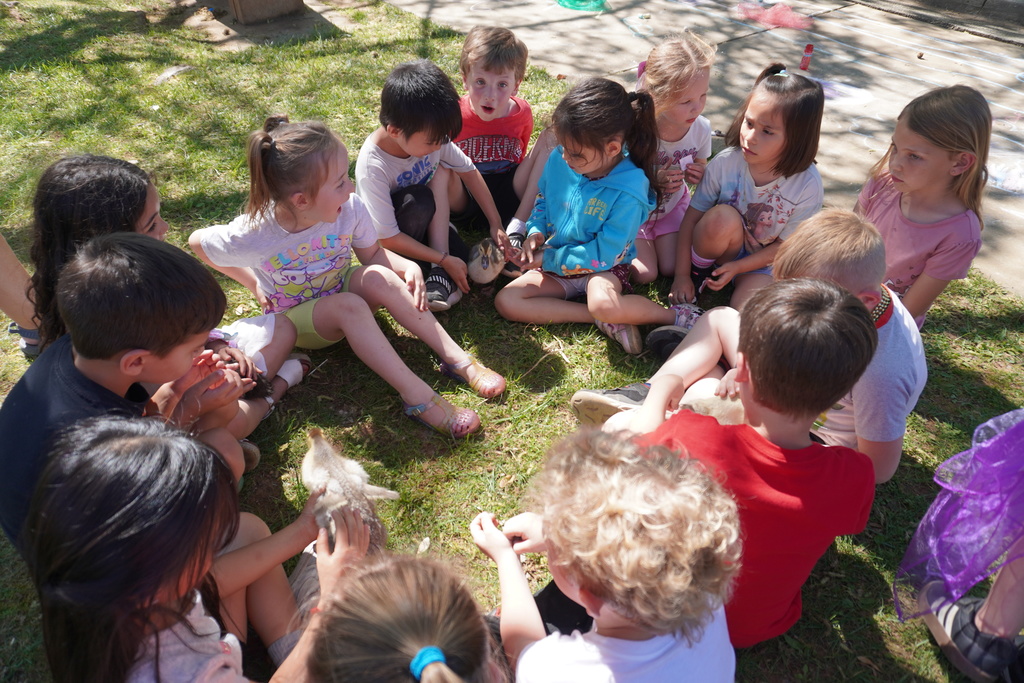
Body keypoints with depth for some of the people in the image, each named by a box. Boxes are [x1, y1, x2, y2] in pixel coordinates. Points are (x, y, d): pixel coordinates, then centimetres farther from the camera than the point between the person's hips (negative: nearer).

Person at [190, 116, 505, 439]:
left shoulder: (350, 209, -21)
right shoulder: (252, 236, -29)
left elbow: (373, 253, -5)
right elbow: (198, 241, -9)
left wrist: (408, 267, -24)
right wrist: (254, 283, -8)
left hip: (340, 288, 3)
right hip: (296, 319, -3)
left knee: (378, 277, -30)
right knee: (348, 306, -35)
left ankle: (458, 359, -29)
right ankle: (417, 397, -37)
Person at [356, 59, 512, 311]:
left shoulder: (430, 134, -17)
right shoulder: (373, 166, -33)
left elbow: (469, 171, -3)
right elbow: (387, 238, -29)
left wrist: (496, 224, -6)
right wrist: (444, 260, -28)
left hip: (427, 222, 7)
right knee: (420, 200, -32)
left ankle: (440, 279, -16)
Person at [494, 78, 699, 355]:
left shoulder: (629, 191, -25)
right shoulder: (559, 160, -10)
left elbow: (604, 253, -21)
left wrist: (549, 258, -17)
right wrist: (536, 233, -8)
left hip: (603, 268, -7)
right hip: (556, 266, 7)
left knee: (603, 303, -41)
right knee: (506, 301, -15)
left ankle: (674, 315, -11)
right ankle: (607, 320, -17)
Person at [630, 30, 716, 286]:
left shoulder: (701, 128, -18)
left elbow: (700, 167, 4)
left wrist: (696, 174, -21)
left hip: (672, 206, 4)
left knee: (672, 269, -3)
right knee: (644, 274, -11)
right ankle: (640, 242, 20)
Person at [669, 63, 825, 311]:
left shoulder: (807, 186, -23)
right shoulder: (726, 162, -20)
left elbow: (785, 246, -12)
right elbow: (692, 216, -14)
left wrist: (736, 267, -19)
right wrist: (682, 275, -13)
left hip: (762, 263, -1)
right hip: (718, 247, 1)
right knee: (724, 217, -33)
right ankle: (698, 274, -7)